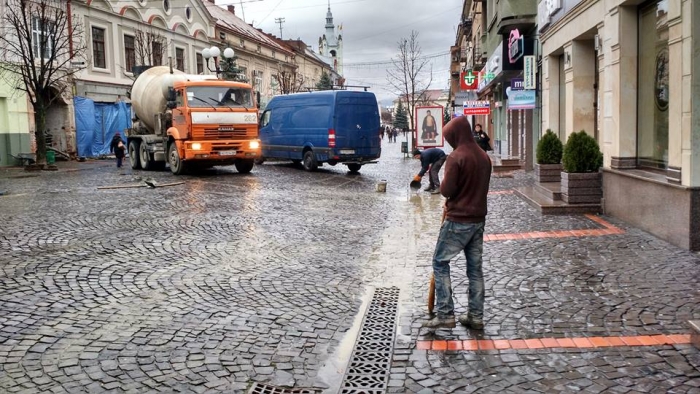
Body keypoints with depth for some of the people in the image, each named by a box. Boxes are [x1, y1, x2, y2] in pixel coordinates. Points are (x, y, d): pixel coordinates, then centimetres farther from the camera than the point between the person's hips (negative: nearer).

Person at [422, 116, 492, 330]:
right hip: (478, 219, 8)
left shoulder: (456, 157, -16)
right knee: (475, 267, 11)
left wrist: (444, 186, 4)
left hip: (458, 221, -7)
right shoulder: (483, 156, 8)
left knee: (440, 263, 3)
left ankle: (445, 315, 1)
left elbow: (446, 190, -17)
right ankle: (476, 317, 16)